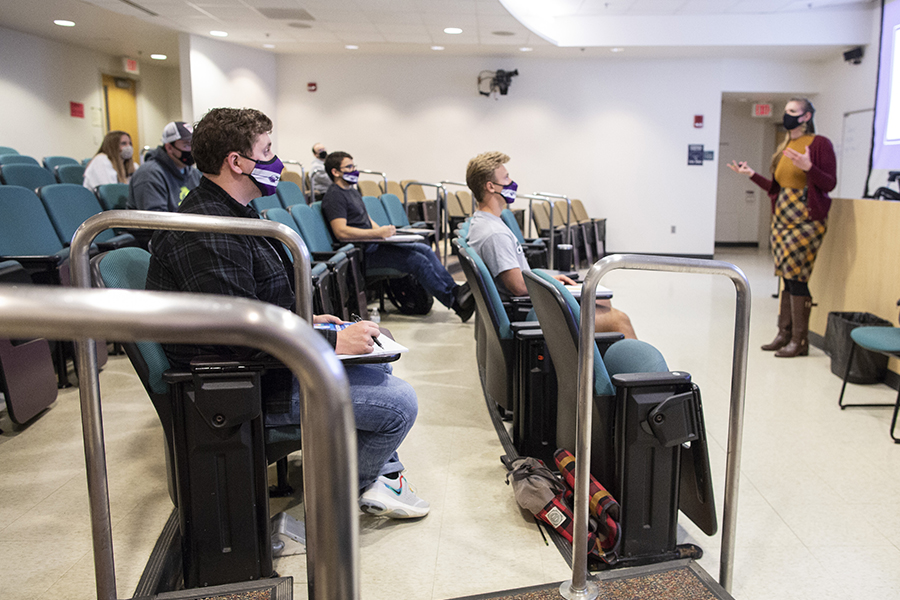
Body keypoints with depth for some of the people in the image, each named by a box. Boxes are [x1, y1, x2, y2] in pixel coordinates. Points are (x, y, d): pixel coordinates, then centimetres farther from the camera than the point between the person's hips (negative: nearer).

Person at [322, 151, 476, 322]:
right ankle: (455, 303, -10)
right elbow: (341, 232, -23)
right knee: (418, 260, -18)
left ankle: (455, 289, -3)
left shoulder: (352, 191, 21)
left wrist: (382, 231, 5)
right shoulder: (334, 196, -12)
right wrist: (377, 233, -24)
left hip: (372, 243, 10)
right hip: (360, 252, -10)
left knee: (425, 249, -2)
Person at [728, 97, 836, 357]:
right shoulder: (784, 148, 16)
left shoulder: (820, 144, -4)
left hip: (806, 218, -7)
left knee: (797, 277, -8)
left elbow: (830, 183, -10)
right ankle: (784, 335, 12)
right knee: (787, 278, 7)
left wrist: (808, 167, -25)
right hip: (782, 217, 7)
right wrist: (751, 174, 10)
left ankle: (800, 341, -2)